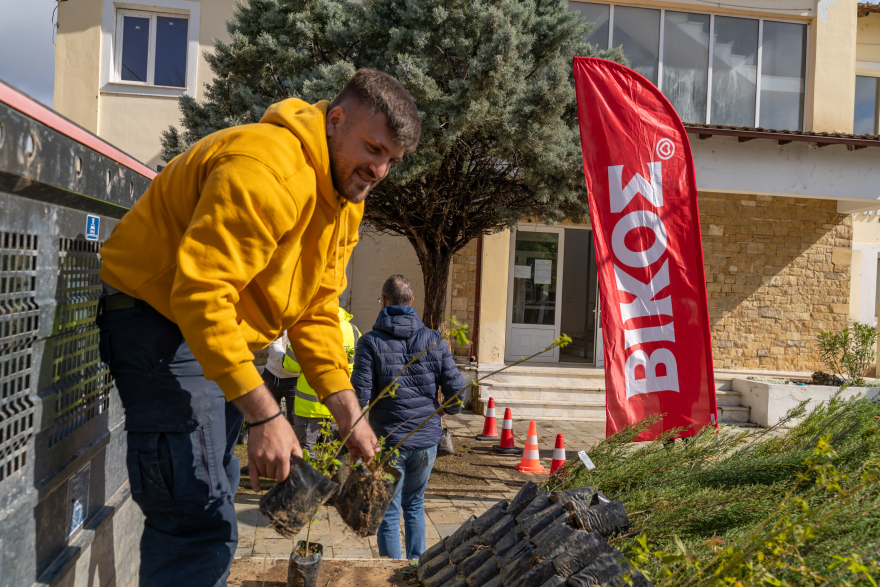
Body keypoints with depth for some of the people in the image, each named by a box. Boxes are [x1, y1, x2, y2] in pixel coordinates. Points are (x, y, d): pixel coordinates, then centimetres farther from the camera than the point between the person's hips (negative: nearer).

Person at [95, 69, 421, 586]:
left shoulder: (346, 198, 6)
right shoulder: (267, 169, -26)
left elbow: (315, 311, 6)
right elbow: (199, 294, -31)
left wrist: (349, 414, -3)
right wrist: (266, 415, -32)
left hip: (220, 333, 10)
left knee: (212, 495, 21)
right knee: (199, 521, -12)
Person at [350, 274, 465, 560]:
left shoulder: (371, 342, -10)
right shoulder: (434, 340, -1)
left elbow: (359, 397, -16)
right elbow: (455, 390, -3)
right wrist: (446, 409, 19)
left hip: (389, 439, -3)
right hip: (427, 438, 3)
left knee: (388, 513, 9)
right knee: (415, 505, 22)